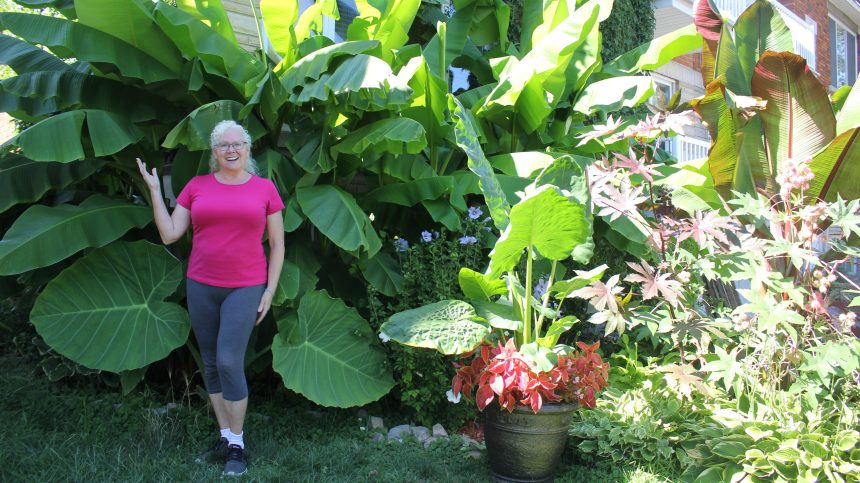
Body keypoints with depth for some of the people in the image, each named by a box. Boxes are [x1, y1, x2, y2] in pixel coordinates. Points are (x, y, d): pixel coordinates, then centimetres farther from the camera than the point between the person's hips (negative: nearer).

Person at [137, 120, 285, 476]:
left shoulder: (265, 189, 1)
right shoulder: (196, 186, 5)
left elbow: (277, 245, 4)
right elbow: (170, 234, 3)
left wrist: (270, 291, -1)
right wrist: (154, 189, 0)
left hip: (244, 288, -3)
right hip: (201, 287, 3)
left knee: (229, 362, -11)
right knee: (211, 365, 9)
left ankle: (237, 445, 4)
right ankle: (225, 438, 22)